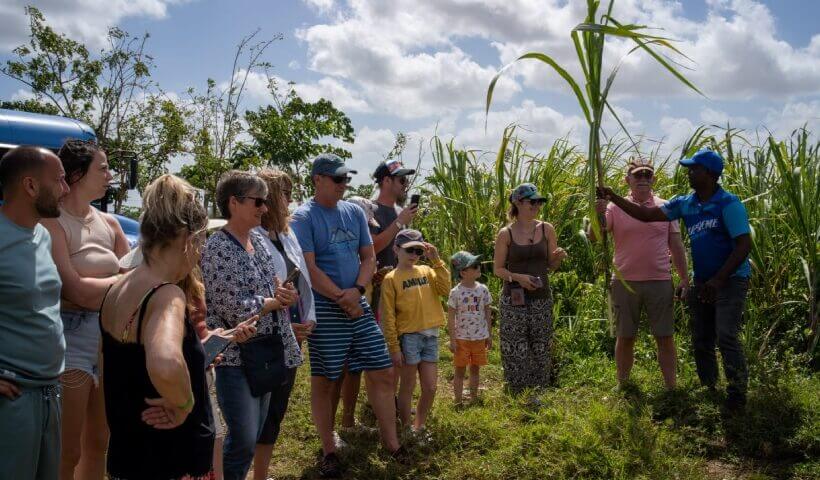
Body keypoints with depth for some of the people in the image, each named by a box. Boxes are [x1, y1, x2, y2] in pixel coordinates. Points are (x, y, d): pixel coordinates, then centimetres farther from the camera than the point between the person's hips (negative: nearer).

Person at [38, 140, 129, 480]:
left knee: (98, 445, 17)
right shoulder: (51, 223, -12)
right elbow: (74, 290, -19)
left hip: (110, 337, 7)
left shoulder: (108, 224, 9)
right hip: (71, 337, -7)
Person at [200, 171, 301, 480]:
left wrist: (282, 295, -10)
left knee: (256, 435, 15)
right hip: (235, 354, -8)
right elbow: (235, 308, -21)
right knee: (243, 440, -6)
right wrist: (276, 301, -7)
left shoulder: (259, 240, 8)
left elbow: (282, 289, 13)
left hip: (267, 350, 8)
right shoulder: (217, 248, -16)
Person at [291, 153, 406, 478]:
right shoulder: (304, 217, -7)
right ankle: (329, 452, 19)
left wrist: (356, 290, -8)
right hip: (324, 309, -5)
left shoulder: (355, 212, 10)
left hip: (358, 305, 6)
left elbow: (368, 257, 10)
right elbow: (309, 268, -14)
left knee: (383, 374, 6)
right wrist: (342, 299, -13)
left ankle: (391, 443, 20)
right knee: (323, 381, 4)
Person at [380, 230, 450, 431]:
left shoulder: (426, 271, 9)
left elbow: (444, 289, -7)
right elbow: (388, 317, -7)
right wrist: (394, 348, -10)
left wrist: (436, 261, -8)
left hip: (431, 335, 5)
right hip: (409, 337, -5)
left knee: (430, 388, 9)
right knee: (407, 388, 6)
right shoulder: (391, 279, -5)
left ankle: (418, 427, 26)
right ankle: (406, 429, 21)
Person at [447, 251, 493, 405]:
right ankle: (458, 402, 13)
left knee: (475, 369, 14)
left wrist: (489, 335, 8)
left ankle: (473, 398, 27)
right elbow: (451, 317, -8)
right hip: (461, 338, -4)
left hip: (479, 337, 4)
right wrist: (452, 340, -9)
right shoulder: (456, 292, -11)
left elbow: (488, 313, 7)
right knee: (460, 370, 5)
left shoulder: (482, 289, 0)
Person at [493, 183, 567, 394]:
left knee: (541, 350, 8)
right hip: (514, 300, -2)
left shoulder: (546, 229, 2)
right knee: (516, 351, 2)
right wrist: (517, 277, -17)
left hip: (542, 298, 3)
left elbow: (551, 265, 9)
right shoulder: (506, 234, -5)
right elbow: (498, 268, 0)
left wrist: (559, 257, -13)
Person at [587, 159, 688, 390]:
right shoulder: (615, 207, 1)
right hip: (625, 282, -1)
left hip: (660, 282, 1)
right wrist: (598, 214, -27)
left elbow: (676, 246, 9)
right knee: (624, 338, 10)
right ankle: (622, 387, 22)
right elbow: (594, 237, -9)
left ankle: (671, 387, 18)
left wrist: (684, 278, 5)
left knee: (665, 338, 6)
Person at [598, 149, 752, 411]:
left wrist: (718, 280, -21)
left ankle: (737, 395, -7)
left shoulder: (729, 204, -14)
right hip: (702, 283, 7)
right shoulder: (685, 204, 5)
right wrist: (613, 198, -3)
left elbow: (744, 245, -17)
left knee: (726, 336, -17)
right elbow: (647, 214, 5)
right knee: (701, 341, 10)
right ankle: (708, 392, 22)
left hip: (731, 280, -7)